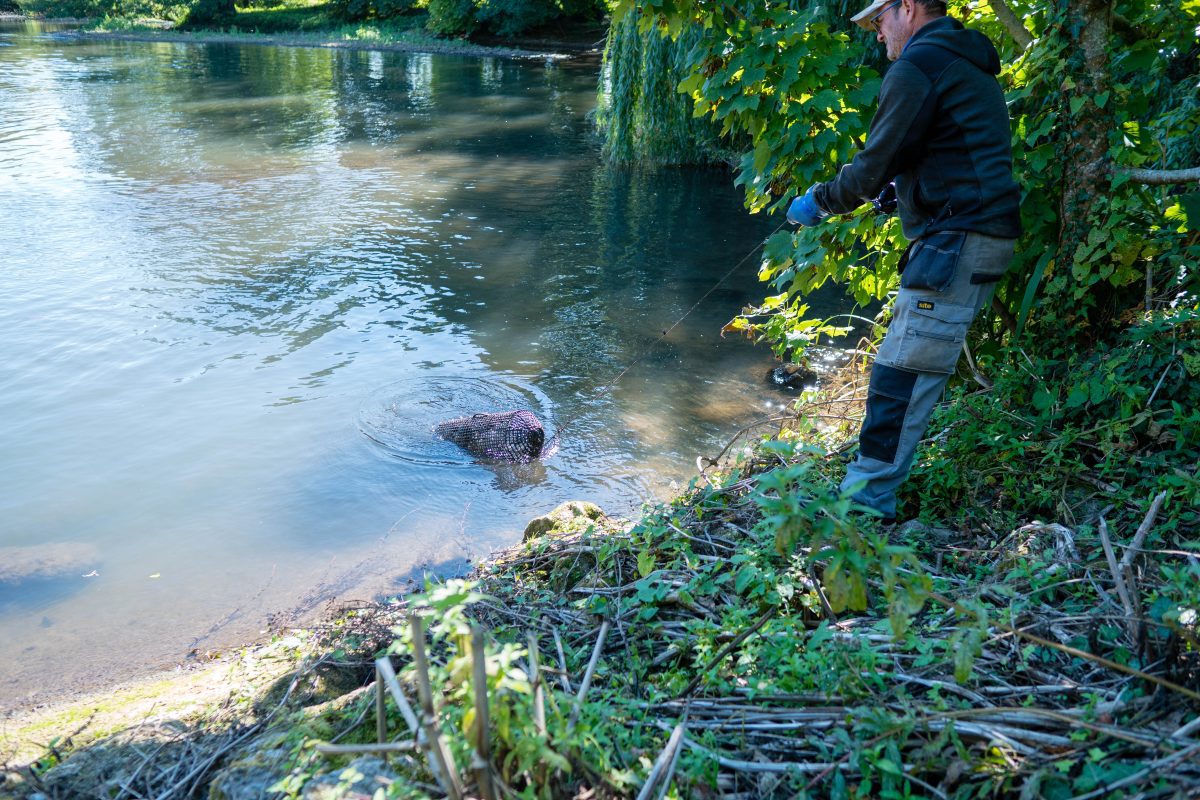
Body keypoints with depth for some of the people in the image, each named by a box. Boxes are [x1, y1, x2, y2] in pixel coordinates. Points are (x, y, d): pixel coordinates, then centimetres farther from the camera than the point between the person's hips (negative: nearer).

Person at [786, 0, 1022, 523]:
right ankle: (879, 480, 20)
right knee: (917, 370, 13)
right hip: (983, 240, 10)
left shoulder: (918, 66, -9)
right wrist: (888, 193, 25)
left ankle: (865, 501, -7)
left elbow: (873, 167, -11)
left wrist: (819, 201, 5)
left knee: (901, 376, -10)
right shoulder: (970, 64, 23)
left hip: (956, 243, -10)